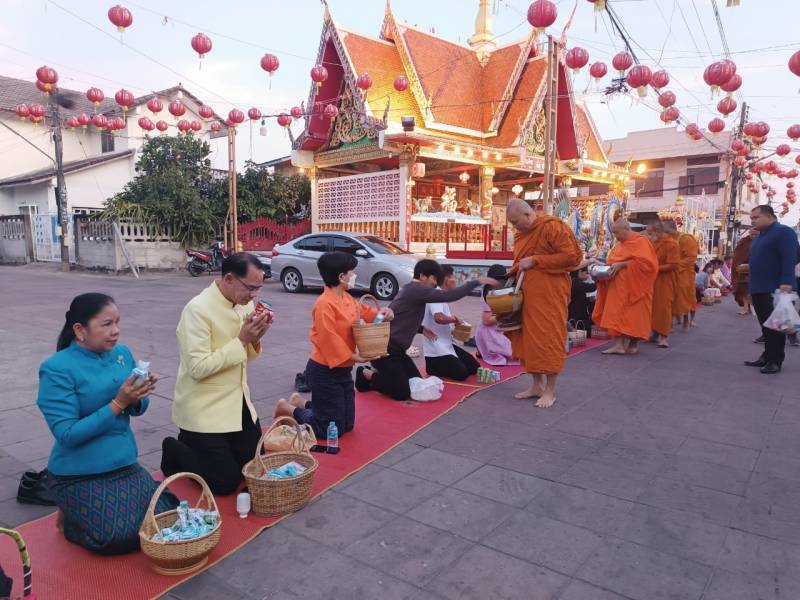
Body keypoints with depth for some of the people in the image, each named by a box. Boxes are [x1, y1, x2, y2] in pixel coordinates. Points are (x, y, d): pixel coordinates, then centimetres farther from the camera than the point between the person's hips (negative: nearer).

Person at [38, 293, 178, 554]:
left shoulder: (122, 353, 0)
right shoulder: (57, 369, -17)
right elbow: (67, 434, -21)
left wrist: (137, 399, -18)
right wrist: (117, 403, -26)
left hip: (125, 465, 6)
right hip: (80, 476, -6)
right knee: (120, 539, -14)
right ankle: (72, 519, 16)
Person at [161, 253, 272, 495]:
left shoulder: (244, 304, 1)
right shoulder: (198, 309, -22)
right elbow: (199, 368, -26)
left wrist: (255, 337, -11)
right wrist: (241, 340, -26)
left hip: (238, 403, 8)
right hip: (205, 410, -8)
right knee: (225, 482, -2)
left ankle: (195, 445, 33)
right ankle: (175, 452, 22)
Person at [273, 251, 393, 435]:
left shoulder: (347, 298, 5)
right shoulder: (325, 304, -23)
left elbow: (362, 311, 20)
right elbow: (329, 339, -26)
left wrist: (380, 313, 1)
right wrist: (354, 356, -22)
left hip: (343, 370, 9)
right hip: (325, 372, -9)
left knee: (347, 424, 19)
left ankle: (300, 402, 29)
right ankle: (288, 409, 16)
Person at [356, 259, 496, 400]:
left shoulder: (411, 290, 15)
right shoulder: (415, 289, -17)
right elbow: (448, 296, -25)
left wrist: (421, 329, 11)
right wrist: (477, 282, -19)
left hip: (394, 348, 10)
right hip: (384, 349, -10)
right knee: (402, 393, -10)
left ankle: (378, 372, 19)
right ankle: (368, 375, 6)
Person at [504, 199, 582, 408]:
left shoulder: (552, 226, -10)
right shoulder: (520, 234, 14)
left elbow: (571, 256, -16)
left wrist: (535, 260, -17)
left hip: (549, 296, -8)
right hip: (526, 294, 8)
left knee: (548, 340, -2)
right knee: (528, 339, 10)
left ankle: (550, 391, 8)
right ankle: (536, 385, 22)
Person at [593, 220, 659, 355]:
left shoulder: (641, 241, -9)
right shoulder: (619, 244, 14)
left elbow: (644, 262, -20)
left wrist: (622, 265, -22)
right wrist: (611, 266, -1)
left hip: (634, 286, -7)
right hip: (618, 286, 7)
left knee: (634, 315, -1)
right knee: (616, 314, 1)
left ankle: (634, 344, 7)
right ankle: (618, 345, 2)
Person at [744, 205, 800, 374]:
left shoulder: (783, 232, -9)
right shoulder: (759, 237, 20)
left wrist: (786, 283, -29)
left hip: (776, 289, -9)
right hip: (759, 289, 9)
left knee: (775, 325, -4)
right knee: (765, 325, 13)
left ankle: (775, 361, 1)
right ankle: (767, 356, 20)